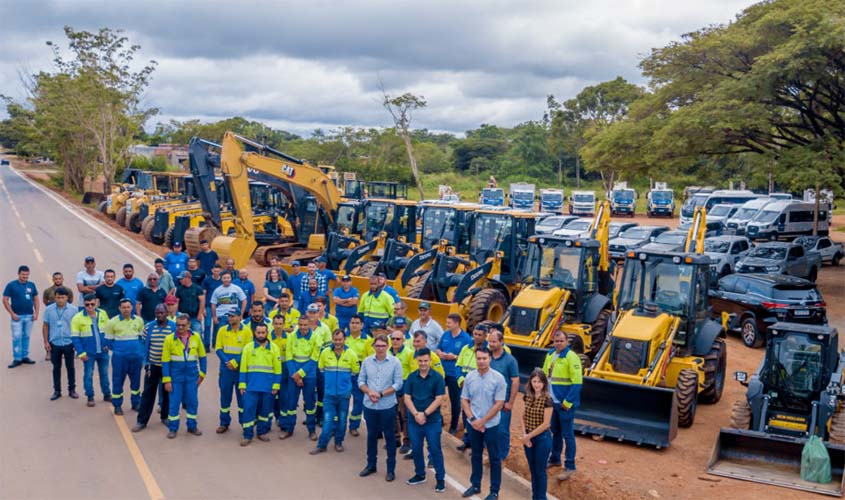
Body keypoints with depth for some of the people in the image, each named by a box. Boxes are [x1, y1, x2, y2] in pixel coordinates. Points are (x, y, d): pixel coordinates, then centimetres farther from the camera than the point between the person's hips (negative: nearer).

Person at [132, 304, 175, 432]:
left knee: (167, 392, 12)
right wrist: (146, 362, 2)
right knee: (148, 393, 4)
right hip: (152, 365, 1)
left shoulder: (174, 327, -7)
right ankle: (142, 421, 10)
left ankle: (165, 417, 27)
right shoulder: (148, 327, -2)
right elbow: (144, 345, 5)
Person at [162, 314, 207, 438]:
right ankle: (172, 428, 19)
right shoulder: (170, 339, -8)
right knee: (174, 403, 4)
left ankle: (192, 426, 25)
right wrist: (166, 380, -9)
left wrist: (202, 374, 4)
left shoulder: (196, 337, -2)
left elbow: (202, 356, 7)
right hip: (176, 376, -2)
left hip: (192, 376, 2)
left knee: (192, 402, 10)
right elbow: (165, 361, -5)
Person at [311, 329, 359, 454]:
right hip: (329, 392, 0)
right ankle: (322, 445, 9)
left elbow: (355, 371, 6)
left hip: (344, 393, 0)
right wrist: (330, 376, 9)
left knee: (342, 419, 11)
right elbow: (320, 368, 12)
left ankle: (338, 443, 26)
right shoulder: (325, 352, -5)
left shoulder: (351, 353, -7)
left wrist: (344, 377, 7)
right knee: (327, 419, -2)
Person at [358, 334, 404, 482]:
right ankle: (371, 465, 31)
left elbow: (398, 384, -9)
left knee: (390, 437, 6)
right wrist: (369, 392, -14)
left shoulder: (395, 362, -8)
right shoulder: (367, 361, 1)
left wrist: (381, 394, -16)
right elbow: (361, 381, 5)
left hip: (387, 406, -3)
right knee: (371, 435, 15)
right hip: (369, 405, 3)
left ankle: (391, 469, 18)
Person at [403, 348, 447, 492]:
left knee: (435, 449, 1)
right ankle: (420, 475, 28)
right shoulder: (411, 377, 2)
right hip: (414, 420, 3)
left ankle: (440, 478, 12)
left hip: (433, 420, -3)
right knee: (416, 449, 11)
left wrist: (425, 414, -15)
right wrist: (416, 414, -14)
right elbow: (407, 398, -1)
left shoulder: (437, 377, -7)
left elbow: (439, 399, -10)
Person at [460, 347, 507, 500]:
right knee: (476, 456, 17)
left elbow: (499, 404, -13)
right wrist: (472, 419, -9)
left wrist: (483, 421, -13)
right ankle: (475, 485, 32)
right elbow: (464, 400, 3)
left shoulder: (498, 378, -13)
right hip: (473, 424, 4)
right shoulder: (470, 377, -2)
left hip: (491, 424, -3)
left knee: (494, 458, 6)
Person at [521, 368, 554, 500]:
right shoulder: (528, 397, 0)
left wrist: (529, 436, -13)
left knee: (540, 471, 6)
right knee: (532, 470, 16)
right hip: (528, 438, 5)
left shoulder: (547, 399, -17)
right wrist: (524, 434, -8)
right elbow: (523, 417, 7)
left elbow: (546, 424, -17)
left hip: (542, 438, -5)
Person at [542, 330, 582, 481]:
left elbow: (577, 382, -17)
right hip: (552, 401, 7)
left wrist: (567, 402, -17)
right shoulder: (550, 355, 8)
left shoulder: (571, 357, -14)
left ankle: (570, 467, 10)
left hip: (565, 404, -7)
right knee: (555, 432, 19)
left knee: (567, 434, 1)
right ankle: (554, 459, 34)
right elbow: (544, 376, 16)